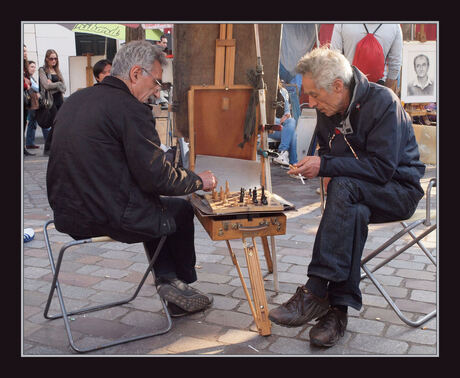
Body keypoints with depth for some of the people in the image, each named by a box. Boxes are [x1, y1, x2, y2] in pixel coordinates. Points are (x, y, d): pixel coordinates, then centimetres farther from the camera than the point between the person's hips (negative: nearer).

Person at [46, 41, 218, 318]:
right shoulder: (130, 108, -17)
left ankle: (167, 279, 23)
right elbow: (157, 177, -19)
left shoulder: (75, 99, 9)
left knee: (154, 206, 28)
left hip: (67, 214, 8)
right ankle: (184, 281, 35)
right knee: (181, 209, 17)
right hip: (110, 218, -8)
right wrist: (200, 181, -3)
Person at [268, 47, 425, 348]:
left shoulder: (382, 101, -18)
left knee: (343, 187, -34)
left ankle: (315, 293, -35)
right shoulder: (328, 111, 3)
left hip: (399, 190, -6)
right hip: (357, 195, 6)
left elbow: (383, 167, -24)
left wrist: (326, 166, -27)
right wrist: (315, 164, -7)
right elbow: (329, 154, 16)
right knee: (352, 214, -29)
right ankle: (339, 309, -25)